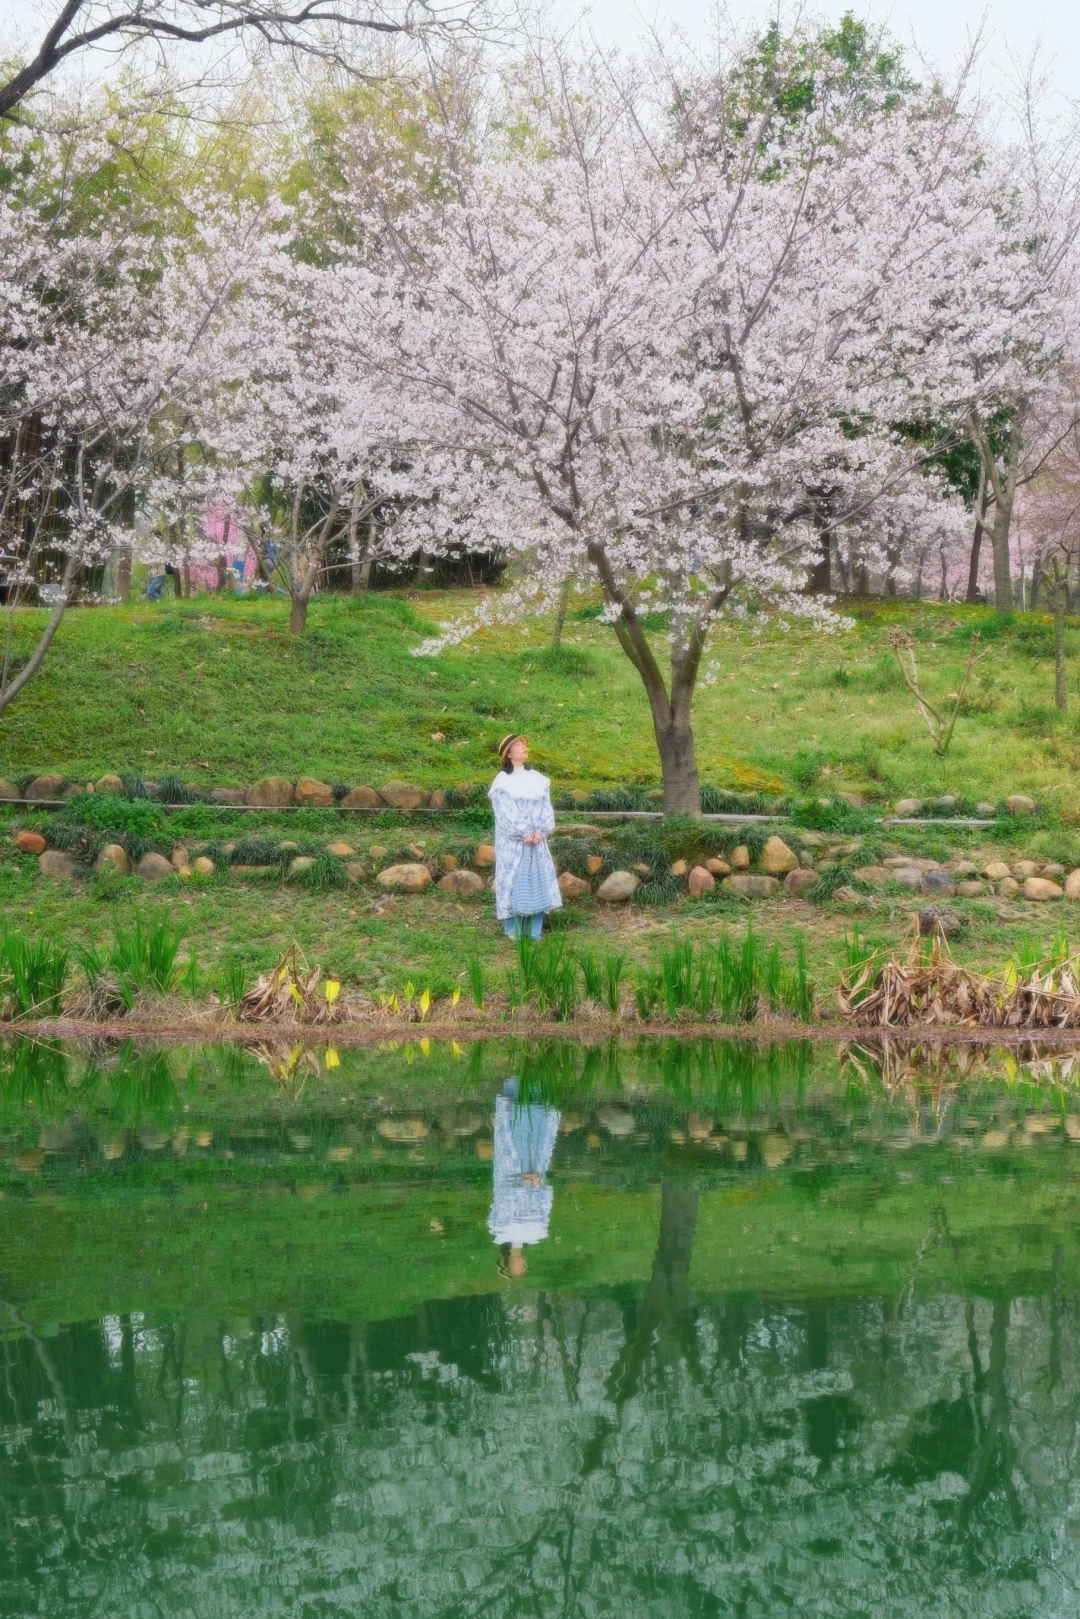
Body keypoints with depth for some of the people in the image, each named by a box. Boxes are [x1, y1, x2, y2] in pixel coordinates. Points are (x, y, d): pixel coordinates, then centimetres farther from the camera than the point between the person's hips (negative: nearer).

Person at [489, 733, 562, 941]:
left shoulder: (537, 779, 12)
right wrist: (524, 834, -17)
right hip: (512, 843, -5)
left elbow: (546, 808, 6)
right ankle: (514, 932, 0)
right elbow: (505, 813, -11)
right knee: (513, 881, -5)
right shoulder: (502, 781, -4)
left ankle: (534, 932, 7)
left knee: (538, 881, 2)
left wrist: (540, 831, -10)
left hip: (537, 841, 5)